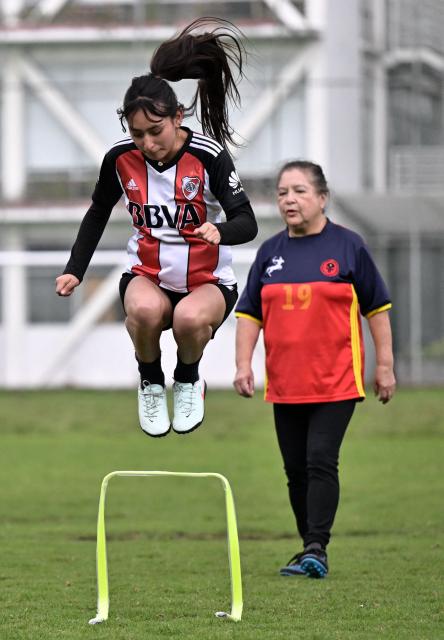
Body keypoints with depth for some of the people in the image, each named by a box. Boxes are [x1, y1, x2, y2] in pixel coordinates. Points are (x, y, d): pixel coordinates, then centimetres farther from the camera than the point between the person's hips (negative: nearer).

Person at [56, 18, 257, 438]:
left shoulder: (209, 156, -18)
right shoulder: (121, 158, -8)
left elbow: (247, 223, -20)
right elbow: (97, 214, 11)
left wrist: (220, 230, -43)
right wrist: (75, 271, 4)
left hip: (207, 280, -2)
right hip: (146, 275, 2)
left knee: (189, 318, -37)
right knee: (145, 309, -36)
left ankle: (189, 381, 0)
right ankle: (151, 384, -3)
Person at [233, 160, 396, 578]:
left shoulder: (348, 246, 0)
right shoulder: (270, 252, 10)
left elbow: (377, 308, 4)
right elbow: (250, 313, 12)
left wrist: (384, 365, 2)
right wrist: (243, 364, 2)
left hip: (335, 383, -4)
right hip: (285, 384, 4)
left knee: (320, 461, -14)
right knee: (296, 470, 6)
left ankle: (317, 548, -14)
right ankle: (309, 549, 15)